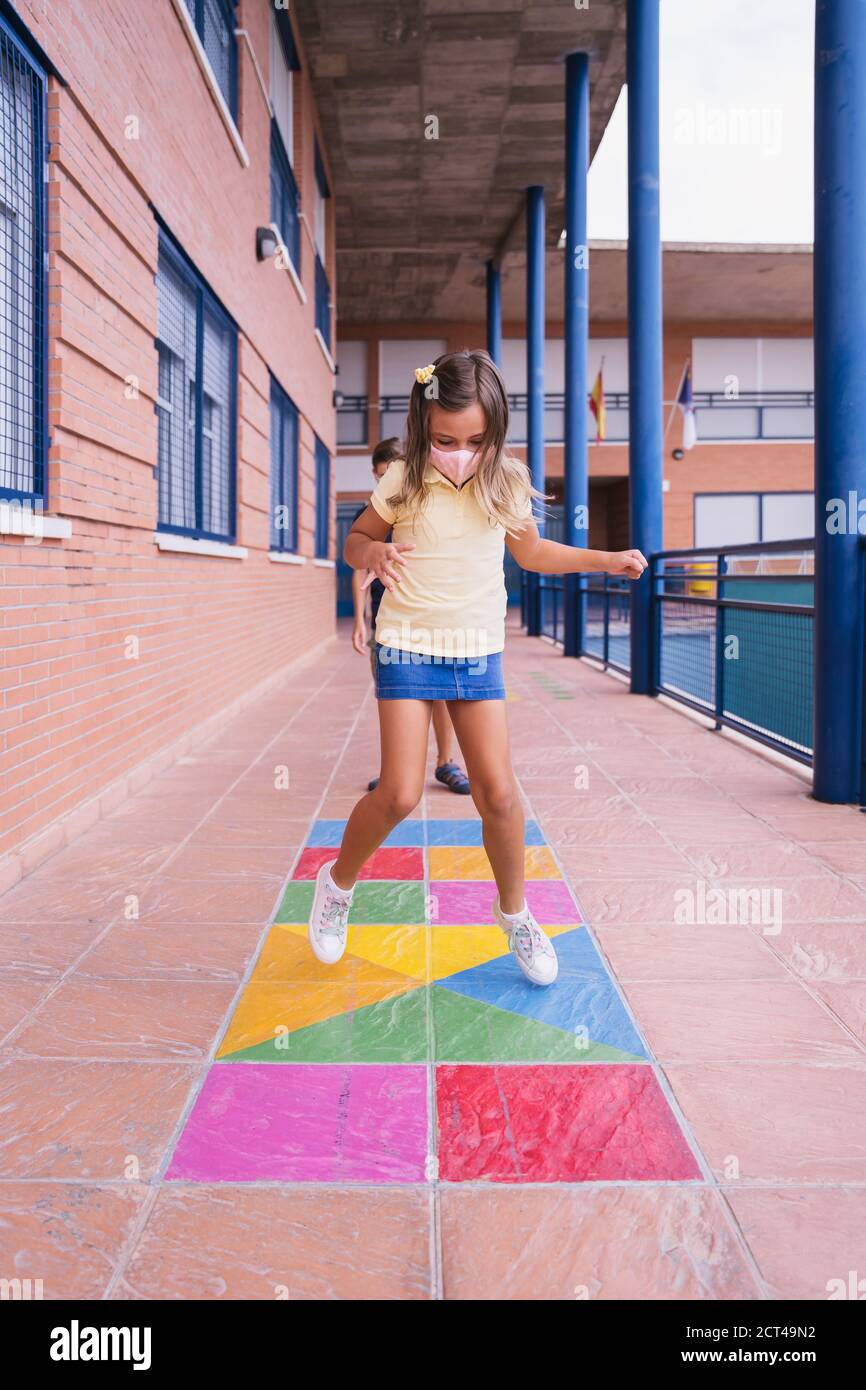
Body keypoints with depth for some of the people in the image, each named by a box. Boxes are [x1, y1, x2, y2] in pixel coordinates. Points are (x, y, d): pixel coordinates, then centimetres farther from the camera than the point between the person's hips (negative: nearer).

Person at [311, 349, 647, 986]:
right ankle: (339, 881, 20)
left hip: (478, 653, 2)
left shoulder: (506, 484, 0)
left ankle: (514, 911, 20)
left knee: (498, 791, -2)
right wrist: (372, 552, -19)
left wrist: (606, 558, 7)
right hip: (408, 649, -2)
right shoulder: (404, 481, -7)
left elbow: (530, 551, 17)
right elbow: (355, 539, 6)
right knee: (399, 795, -8)